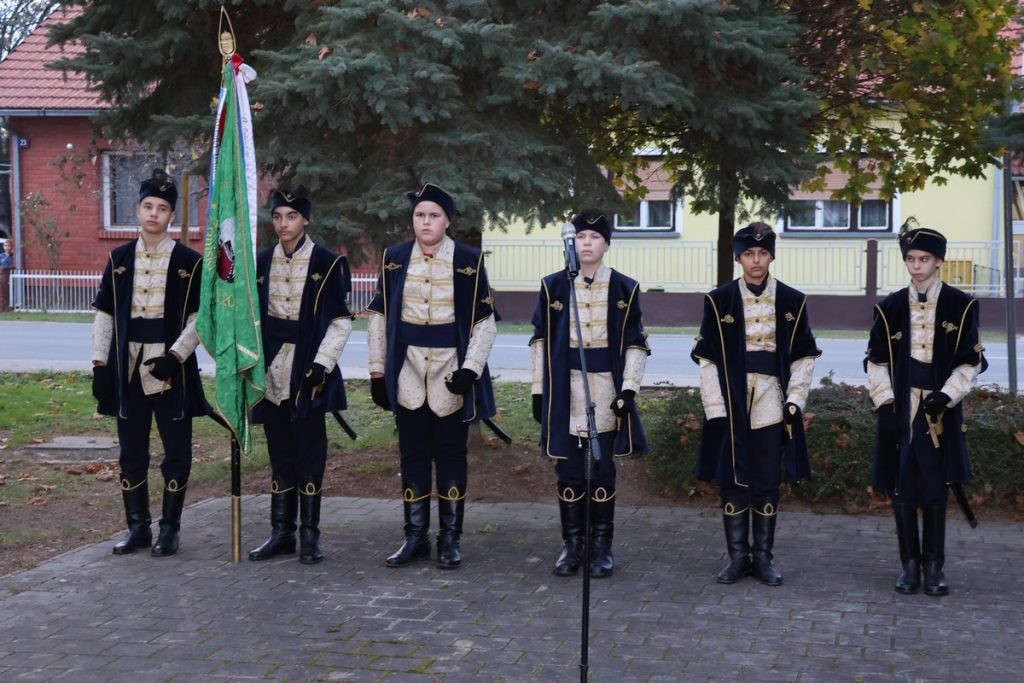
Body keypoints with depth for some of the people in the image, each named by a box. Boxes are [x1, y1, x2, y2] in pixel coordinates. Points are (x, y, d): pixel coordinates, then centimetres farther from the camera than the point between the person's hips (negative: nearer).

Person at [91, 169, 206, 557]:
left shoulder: (189, 262, -1)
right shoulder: (119, 259, 7)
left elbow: (198, 317, -3)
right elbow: (105, 315, 9)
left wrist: (175, 355, -15)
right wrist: (100, 364, 2)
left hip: (172, 370, -3)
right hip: (128, 369, 3)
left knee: (177, 453, 3)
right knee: (131, 453, 8)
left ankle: (169, 529, 13)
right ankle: (138, 527, 18)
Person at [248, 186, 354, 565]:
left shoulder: (327, 263, -3)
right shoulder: (262, 263, 9)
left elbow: (340, 321, -5)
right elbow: (253, 316, 12)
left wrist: (321, 366, -13)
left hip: (308, 371, -4)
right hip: (272, 371, 4)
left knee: (309, 452, 0)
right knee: (280, 453, 9)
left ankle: (310, 533, 8)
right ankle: (282, 532, 15)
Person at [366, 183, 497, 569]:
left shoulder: (469, 261, -2)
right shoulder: (394, 259, 5)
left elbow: (485, 322, -2)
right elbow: (379, 318, 7)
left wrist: (470, 369, -13)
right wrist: (377, 372, 2)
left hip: (451, 375, -2)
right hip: (408, 374, 2)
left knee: (451, 456, 5)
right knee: (413, 456, 8)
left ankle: (450, 540, 14)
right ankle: (415, 538, 17)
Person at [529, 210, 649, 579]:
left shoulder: (625, 288, 2)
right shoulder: (553, 286, 4)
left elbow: (635, 343, 3)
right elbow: (541, 340, 7)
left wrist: (629, 388, -7)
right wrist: (538, 389, 3)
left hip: (607, 392, -1)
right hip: (565, 391, 1)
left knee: (603, 471, 4)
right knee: (568, 471, 5)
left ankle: (602, 546, 13)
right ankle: (572, 544, 15)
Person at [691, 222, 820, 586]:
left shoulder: (792, 301, 5)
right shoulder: (719, 300, 1)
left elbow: (803, 357, 6)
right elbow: (708, 359, 0)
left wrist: (795, 401, -4)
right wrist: (715, 409, -6)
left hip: (771, 406, 1)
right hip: (730, 405, 0)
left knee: (767, 485, 5)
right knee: (732, 483, 4)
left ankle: (764, 558, 15)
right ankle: (738, 557, 14)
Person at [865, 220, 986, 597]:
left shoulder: (961, 305, 1)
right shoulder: (890, 307, 5)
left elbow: (970, 361, 1)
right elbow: (876, 361, 5)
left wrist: (947, 395, -12)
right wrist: (885, 403, -5)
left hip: (939, 411, -1)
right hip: (900, 410, 2)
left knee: (935, 490, 2)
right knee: (901, 488, 3)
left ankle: (934, 566, 12)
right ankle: (910, 563, 14)